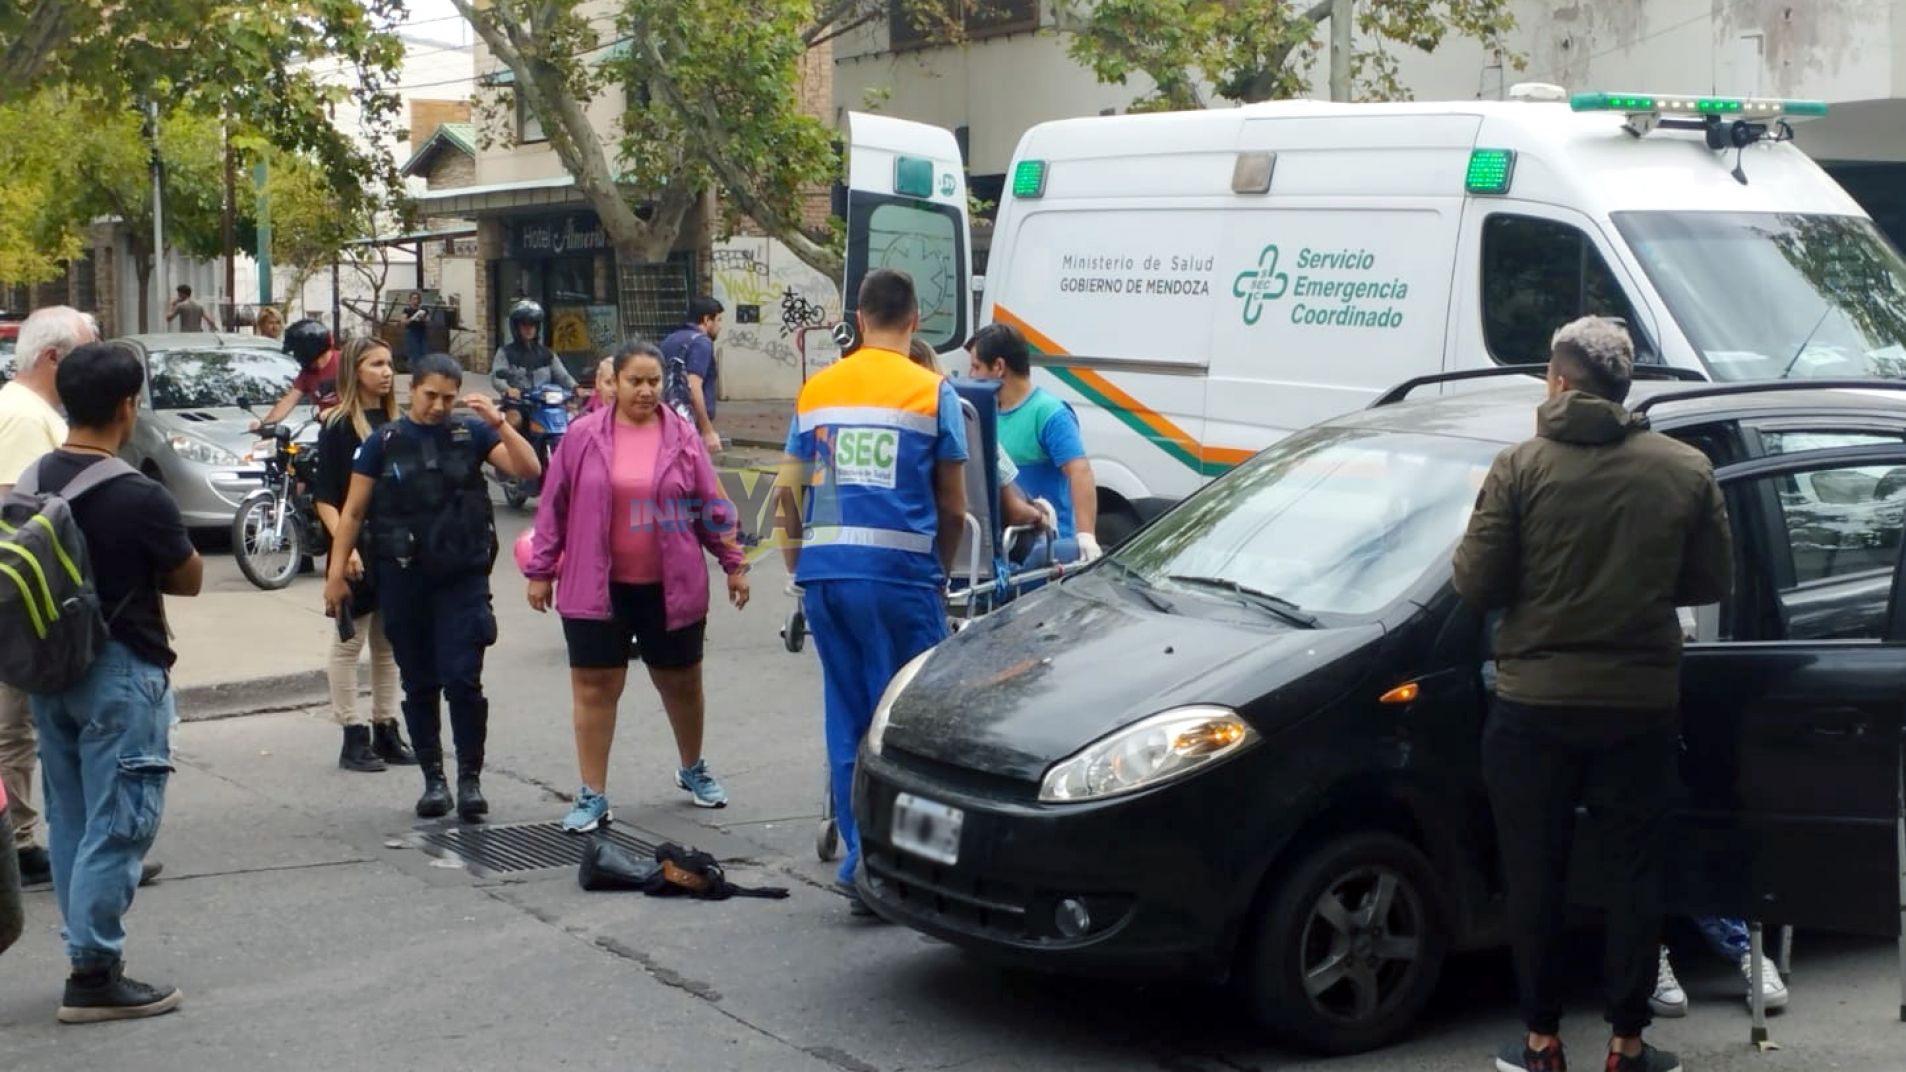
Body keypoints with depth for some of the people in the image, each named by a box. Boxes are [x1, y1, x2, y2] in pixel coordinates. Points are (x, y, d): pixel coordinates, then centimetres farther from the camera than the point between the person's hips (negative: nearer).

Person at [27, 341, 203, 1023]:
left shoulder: (35, 483, 2)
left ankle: (88, 952, 22)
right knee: (117, 825, -1)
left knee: (71, 823, 15)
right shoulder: (139, 498, -19)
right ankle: (94, 976, 1)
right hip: (120, 673, -7)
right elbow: (190, 580, -5)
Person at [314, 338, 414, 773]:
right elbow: (324, 498, -9)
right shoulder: (338, 426, -6)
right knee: (349, 643, 2)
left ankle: (386, 731, 19)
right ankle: (353, 737, 5)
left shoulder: (395, 424, 11)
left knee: (389, 644, 11)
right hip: (357, 550, -6)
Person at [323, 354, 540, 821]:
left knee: (463, 679, -8)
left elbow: (528, 469, -6)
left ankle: (470, 779, 1)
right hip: (403, 578, 1)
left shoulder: (470, 434, 3)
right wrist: (337, 571, -1)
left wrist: (499, 423, -17)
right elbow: (353, 512, 4)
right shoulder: (384, 443, 3)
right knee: (419, 684, 8)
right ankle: (433, 779, 17)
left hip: (463, 576, -1)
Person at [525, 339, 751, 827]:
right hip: (598, 587, -1)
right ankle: (593, 795, 11)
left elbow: (712, 505, 5)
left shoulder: (683, 437, -1)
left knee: (681, 682, 15)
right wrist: (541, 570, 3)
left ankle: (693, 770, 38)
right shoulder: (583, 437, -2)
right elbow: (554, 507, 3)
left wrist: (733, 564, 5)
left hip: (671, 587, 1)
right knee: (595, 687, 1)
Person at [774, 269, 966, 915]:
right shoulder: (933, 393, -2)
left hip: (826, 572, 5)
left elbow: (788, 491, 11)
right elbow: (953, 509, 0)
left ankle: (861, 858, 15)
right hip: (898, 573, -4)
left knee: (846, 718, 11)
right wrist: (939, 572, 15)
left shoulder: (816, 390, 10)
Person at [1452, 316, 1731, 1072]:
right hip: (1643, 704, 2)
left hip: (1536, 705, -2)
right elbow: (1711, 581, 7)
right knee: (1635, 875, 12)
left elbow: (1474, 583, -9)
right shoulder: (1686, 469, -1)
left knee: (1536, 877, 10)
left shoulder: (1522, 466, -9)